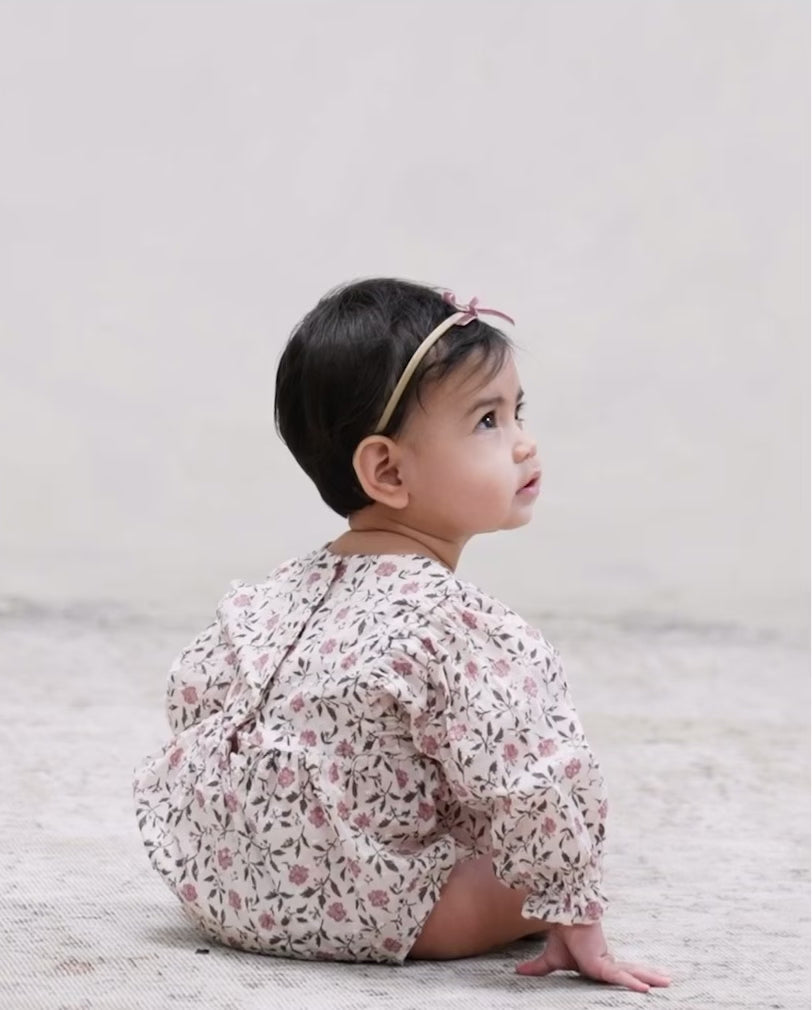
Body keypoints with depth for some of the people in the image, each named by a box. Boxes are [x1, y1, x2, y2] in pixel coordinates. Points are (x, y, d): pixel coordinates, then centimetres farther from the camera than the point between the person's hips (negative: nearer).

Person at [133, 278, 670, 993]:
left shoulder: (292, 586, 5)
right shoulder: (458, 627, -21)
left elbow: (195, 686, 15)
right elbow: (531, 790, -24)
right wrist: (578, 925, -15)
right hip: (345, 914, -7)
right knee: (552, 855, 3)